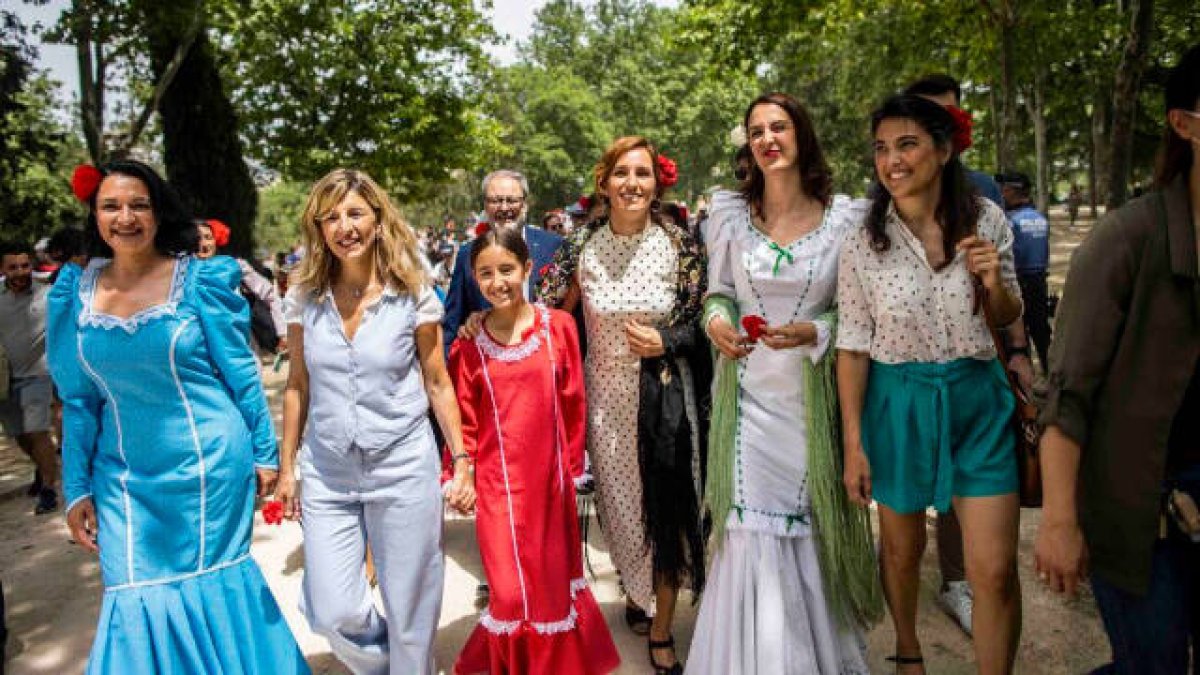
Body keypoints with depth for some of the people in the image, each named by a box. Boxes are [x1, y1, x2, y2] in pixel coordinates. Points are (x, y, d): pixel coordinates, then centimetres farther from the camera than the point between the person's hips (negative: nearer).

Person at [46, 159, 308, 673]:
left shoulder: (199, 279, -8)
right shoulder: (76, 291, 2)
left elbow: (241, 374, -3)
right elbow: (79, 401, 7)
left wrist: (265, 453, -1)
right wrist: (76, 489, 7)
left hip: (210, 466, -3)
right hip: (127, 478, 3)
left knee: (214, 590, 11)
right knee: (141, 609, 7)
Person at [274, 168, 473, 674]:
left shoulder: (413, 294, -7)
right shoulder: (304, 296, -1)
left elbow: (438, 384, -1)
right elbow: (297, 386, 7)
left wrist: (461, 461, -3)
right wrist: (287, 466, 8)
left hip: (403, 467, -2)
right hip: (326, 473, 2)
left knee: (410, 610, 9)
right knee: (332, 613, 5)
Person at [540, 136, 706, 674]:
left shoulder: (680, 245, -6)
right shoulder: (580, 246, -4)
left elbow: (702, 323, 0)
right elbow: (546, 313, 1)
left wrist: (666, 342, -17)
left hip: (664, 396, -1)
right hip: (605, 396, 1)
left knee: (665, 506, 4)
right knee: (618, 503, 14)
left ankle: (661, 630, 24)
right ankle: (634, 595, 42)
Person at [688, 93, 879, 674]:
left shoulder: (846, 216, -2)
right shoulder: (730, 213, 2)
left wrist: (812, 333, -16)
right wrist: (717, 321, -11)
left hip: (814, 396, -1)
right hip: (749, 393, 1)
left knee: (814, 528, 9)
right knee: (751, 533, 2)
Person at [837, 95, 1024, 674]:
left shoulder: (986, 220, -4)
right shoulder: (862, 245, -10)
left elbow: (1006, 319, 8)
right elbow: (853, 347, -5)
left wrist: (995, 283, -15)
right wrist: (854, 443, -5)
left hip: (978, 402, 1)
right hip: (899, 404, -1)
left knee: (995, 571, 0)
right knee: (902, 549, 17)